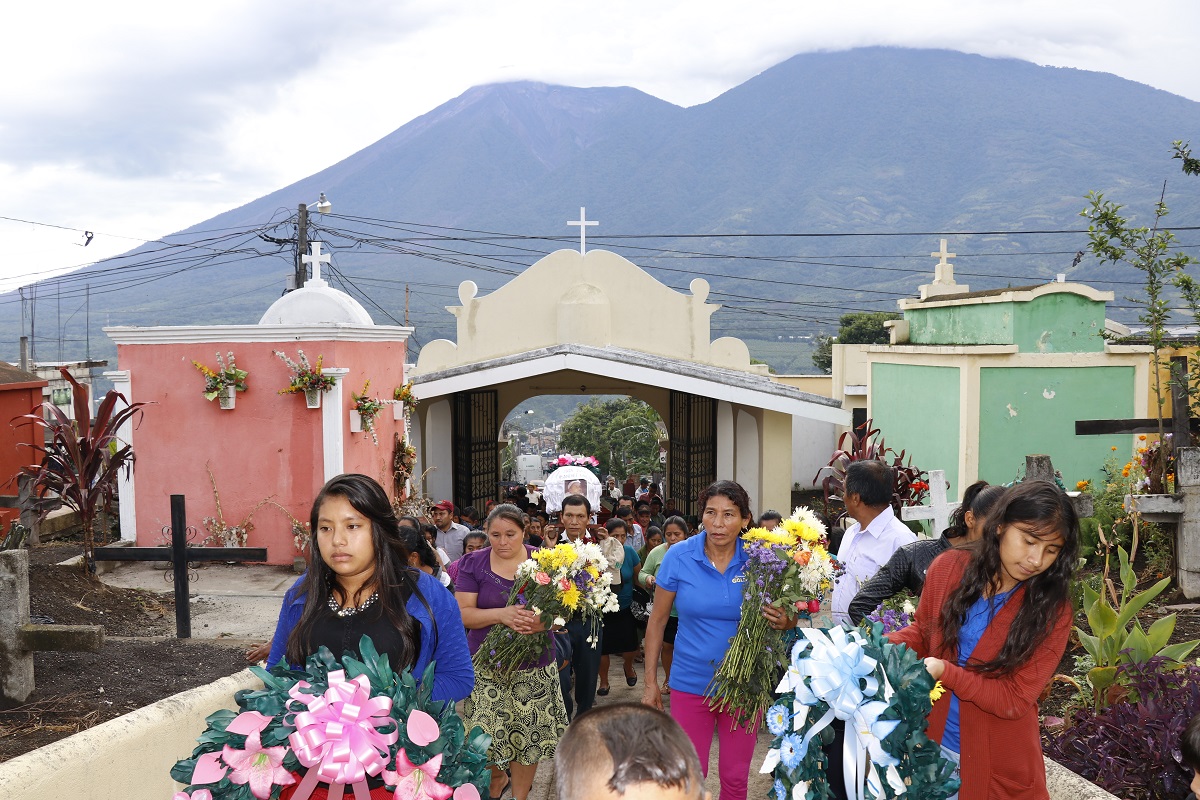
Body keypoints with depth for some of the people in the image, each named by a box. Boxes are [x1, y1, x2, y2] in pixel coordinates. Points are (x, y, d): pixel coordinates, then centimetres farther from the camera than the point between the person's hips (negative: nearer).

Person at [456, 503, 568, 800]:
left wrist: (542, 622, -24)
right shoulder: (473, 563, 0)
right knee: (486, 739, 0)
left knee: (527, 736, 4)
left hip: (533, 667, 0)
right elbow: (464, 613, -7)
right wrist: (502, 614, -24)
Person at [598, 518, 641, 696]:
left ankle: (628, 667, 40)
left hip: (626, 608, 2)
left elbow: (638, 576, 5)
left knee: (631, 648, 5)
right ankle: (604, 682, 29)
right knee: (603, 648, 6)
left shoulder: (629, 552, -9)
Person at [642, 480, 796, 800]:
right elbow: (657, 620, -1)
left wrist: (784, 623, -22)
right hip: (690, 684, -1)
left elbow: (786, 617, 3)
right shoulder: (679, 557, -10)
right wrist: (650, 681, 1)